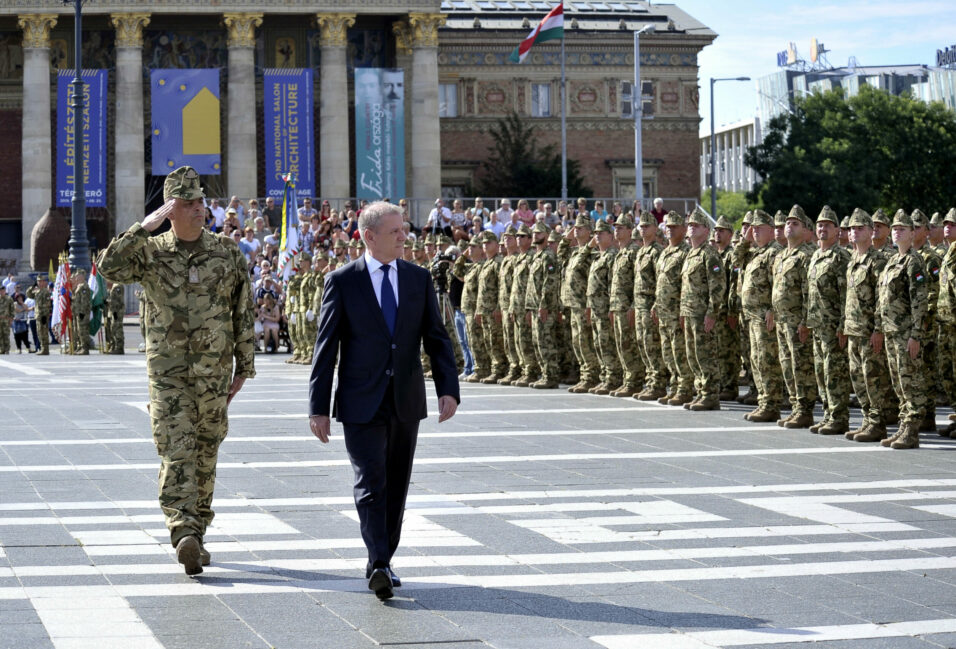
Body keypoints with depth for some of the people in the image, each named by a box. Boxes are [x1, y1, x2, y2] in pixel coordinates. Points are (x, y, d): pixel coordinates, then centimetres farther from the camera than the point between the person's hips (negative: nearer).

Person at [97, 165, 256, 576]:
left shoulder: (228, 254, 3)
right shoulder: (150, 252, -1)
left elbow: (243, 315, 8)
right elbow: (109, 267, -20)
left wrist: (244, 368, 7)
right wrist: (146, 226, -22)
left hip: (214, 372, 2)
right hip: (167, 371, -2)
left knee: (205, 454, 9)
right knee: (176, 452, -14)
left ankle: (196, 534, 21)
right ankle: (183, 532, -24)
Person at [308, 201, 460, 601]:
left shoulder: (419, 279, 7)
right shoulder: (341, 281, -2)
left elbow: (436, 339, 7)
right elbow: (326, 348, -2)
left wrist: (448, 389, -8)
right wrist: (318, 407, -6)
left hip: (406, 402, 4)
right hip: (361, 403, -4)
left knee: (397, 486, 11)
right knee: (371, 484, -13)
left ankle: (383, 561, 23)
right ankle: (379, 566, -19)